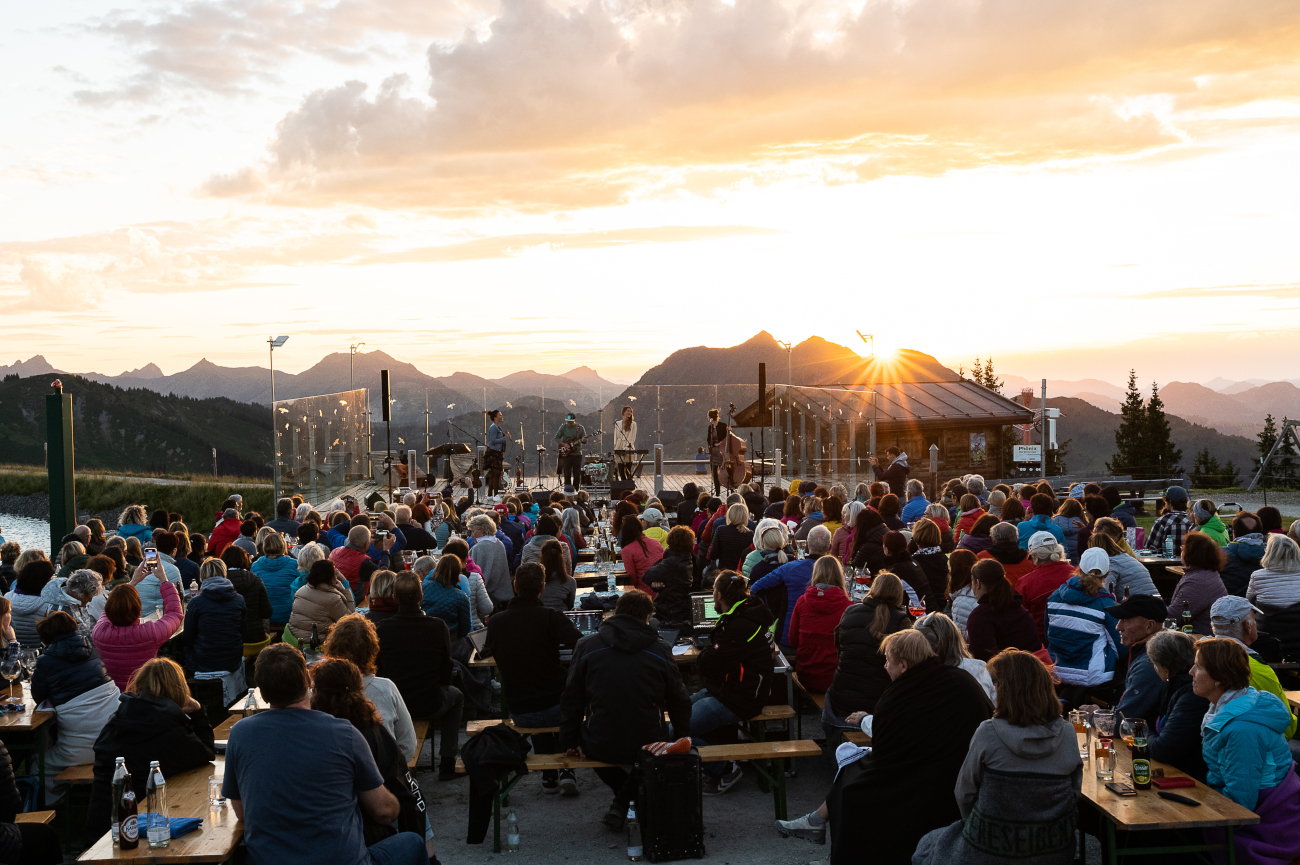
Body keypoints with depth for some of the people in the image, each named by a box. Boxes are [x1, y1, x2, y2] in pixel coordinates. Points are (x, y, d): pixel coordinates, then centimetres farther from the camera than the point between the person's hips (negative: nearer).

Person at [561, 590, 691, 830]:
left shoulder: (587, 645, -2)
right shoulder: (659, 650, -2)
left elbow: (571, 699, 3)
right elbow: (679, 701, 7)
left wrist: (569, 742, 14)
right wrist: (684, 738, 25)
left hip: (601, 747, 1)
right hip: (647, 745, -1)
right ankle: (624, 802, 17)